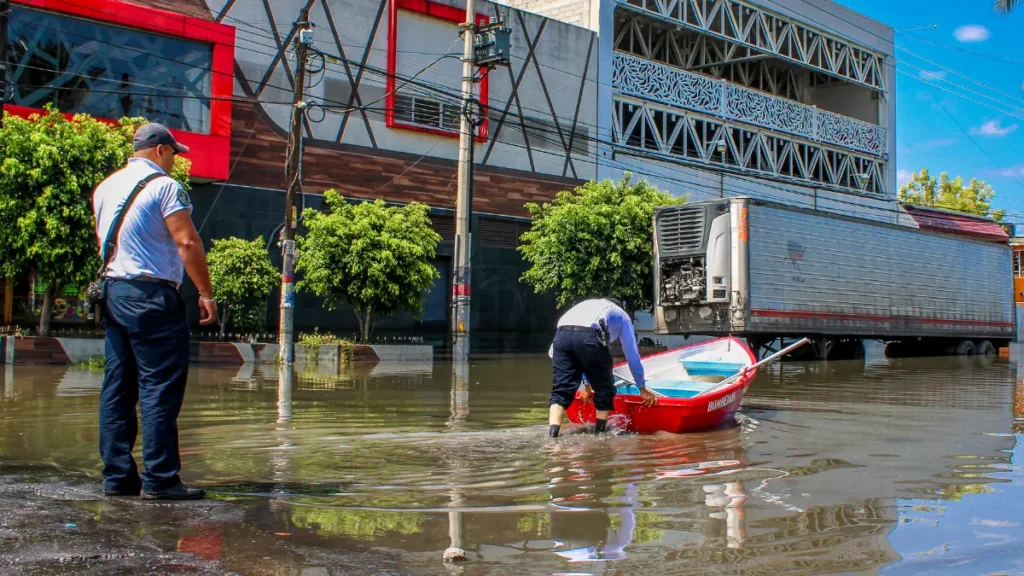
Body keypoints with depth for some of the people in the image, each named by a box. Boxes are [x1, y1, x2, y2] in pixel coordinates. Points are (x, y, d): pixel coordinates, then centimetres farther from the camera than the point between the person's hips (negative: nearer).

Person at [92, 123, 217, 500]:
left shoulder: (105, 188, 16)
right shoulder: (164, 186, -8)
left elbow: (103, 243, 21)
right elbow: (187, 242, -16)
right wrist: (205, 293, -13)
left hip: (112, 294, 8)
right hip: (151, 295, -8)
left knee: (117, 387, 9)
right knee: (160, 388, -6)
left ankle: (117, 477, 12)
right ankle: (160, 480, -6)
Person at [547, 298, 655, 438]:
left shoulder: (589, 306, 45)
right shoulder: (622, 316, 34)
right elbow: (632, 355, 33)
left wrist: (587, 385, 57)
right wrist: (642, 388, 41)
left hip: (562, 335, 4)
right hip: (589, 336, -4)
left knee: (560, 390, 5)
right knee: (604, 390, 16)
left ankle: (552, 435, -13)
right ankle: (599, 435, 20)